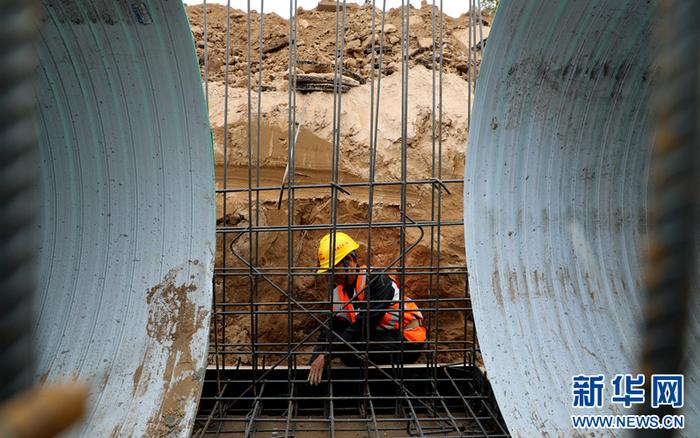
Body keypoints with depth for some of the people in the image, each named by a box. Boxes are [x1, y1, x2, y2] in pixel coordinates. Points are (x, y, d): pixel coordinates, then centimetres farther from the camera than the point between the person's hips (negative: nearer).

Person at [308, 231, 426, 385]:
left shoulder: (377, 280, -21)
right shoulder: (339, 294, 4)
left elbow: (363, 325, -28)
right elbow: (330, 331, 1)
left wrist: (326, 355, -28)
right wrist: (313, 364, -13)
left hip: (407, 340, -8)